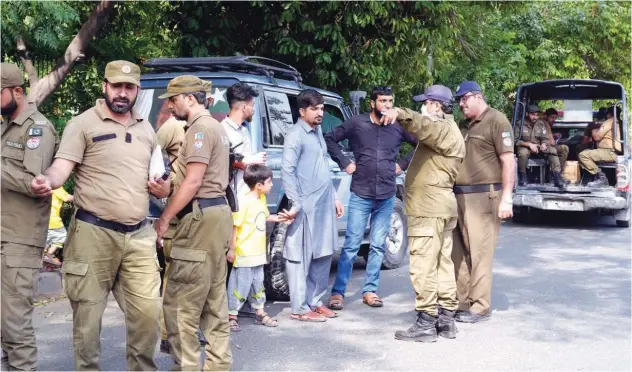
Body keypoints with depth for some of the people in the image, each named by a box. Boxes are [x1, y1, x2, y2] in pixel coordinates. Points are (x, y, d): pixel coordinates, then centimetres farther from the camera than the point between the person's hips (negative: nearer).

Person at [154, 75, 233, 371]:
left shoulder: (200, 128, -11)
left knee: (179, 303, -8)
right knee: (214, 300, 12)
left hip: (201, 217, -11)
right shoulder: (214, 126, 21)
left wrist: (164, 218, -14)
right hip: (217, 212, 11)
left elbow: (193, 181, -18)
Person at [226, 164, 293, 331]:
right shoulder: (244, 202, -21)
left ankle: (260, 313, 31)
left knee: (258, 284, 19)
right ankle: (232, 316, 12)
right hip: (244, 253, -8)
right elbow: (234, 226, -19)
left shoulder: (262, 199, 5)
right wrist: (232, 249, -18)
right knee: (240, 285, 0)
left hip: (258, 253, 8)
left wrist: (276, 218, 6)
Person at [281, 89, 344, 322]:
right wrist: (295, 204, -22)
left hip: (324, 206, 9)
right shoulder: (296, 135, -10)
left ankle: (315, 302, 23)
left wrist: (334, 197, 20)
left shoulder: (317, 132, 17)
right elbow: (287, 170, -18)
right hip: (306, 207, -9)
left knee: (323, 255, 13)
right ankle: (300, 308, 4)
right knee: (302, 258, -2)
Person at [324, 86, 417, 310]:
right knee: (351, 245, -3)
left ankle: (370, 290, 18)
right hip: (360, 194, -2)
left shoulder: (399, 127, 3)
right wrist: (345, 163, -1)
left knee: (378, 246, 7)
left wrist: (403, 164, 6)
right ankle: (338, 291, 4)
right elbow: (330, 139, 7)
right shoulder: (357, 123, -1)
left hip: (386, 196, 3)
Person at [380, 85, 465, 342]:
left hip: (429, 208, -11)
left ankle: (426, 323, -9)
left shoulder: (444, 130, -12)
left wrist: (400, 114, -50)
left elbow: (423, 125, -34)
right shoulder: (445, 131, 23)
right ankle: (446, 319, 16)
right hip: (439, 205, 11)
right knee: (443, 264, 11)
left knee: (424, 266, -10)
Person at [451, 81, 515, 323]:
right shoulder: (464, 125, 19)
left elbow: (508, 161, -10)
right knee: (457, 252, 9)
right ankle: (459, 301, 17)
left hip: (483, 196, -8)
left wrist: (506, 198, -16)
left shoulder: (497, 121, -4)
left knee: (479, 253, -4)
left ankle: (479, 307, 3)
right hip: (458, 196, 8)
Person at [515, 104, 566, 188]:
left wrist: (544, 144, -21)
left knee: (553, 150, -21)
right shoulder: (520, 124, -9)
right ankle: (523, 177, -19)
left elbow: (545, 139, 4)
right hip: (525, 147, -4)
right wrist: (529, 144, -23)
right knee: (523, 152, -38)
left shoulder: (542, 124, 3)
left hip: (539, 147, 4)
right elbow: (515, 140, -13)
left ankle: (557, 177, -26)